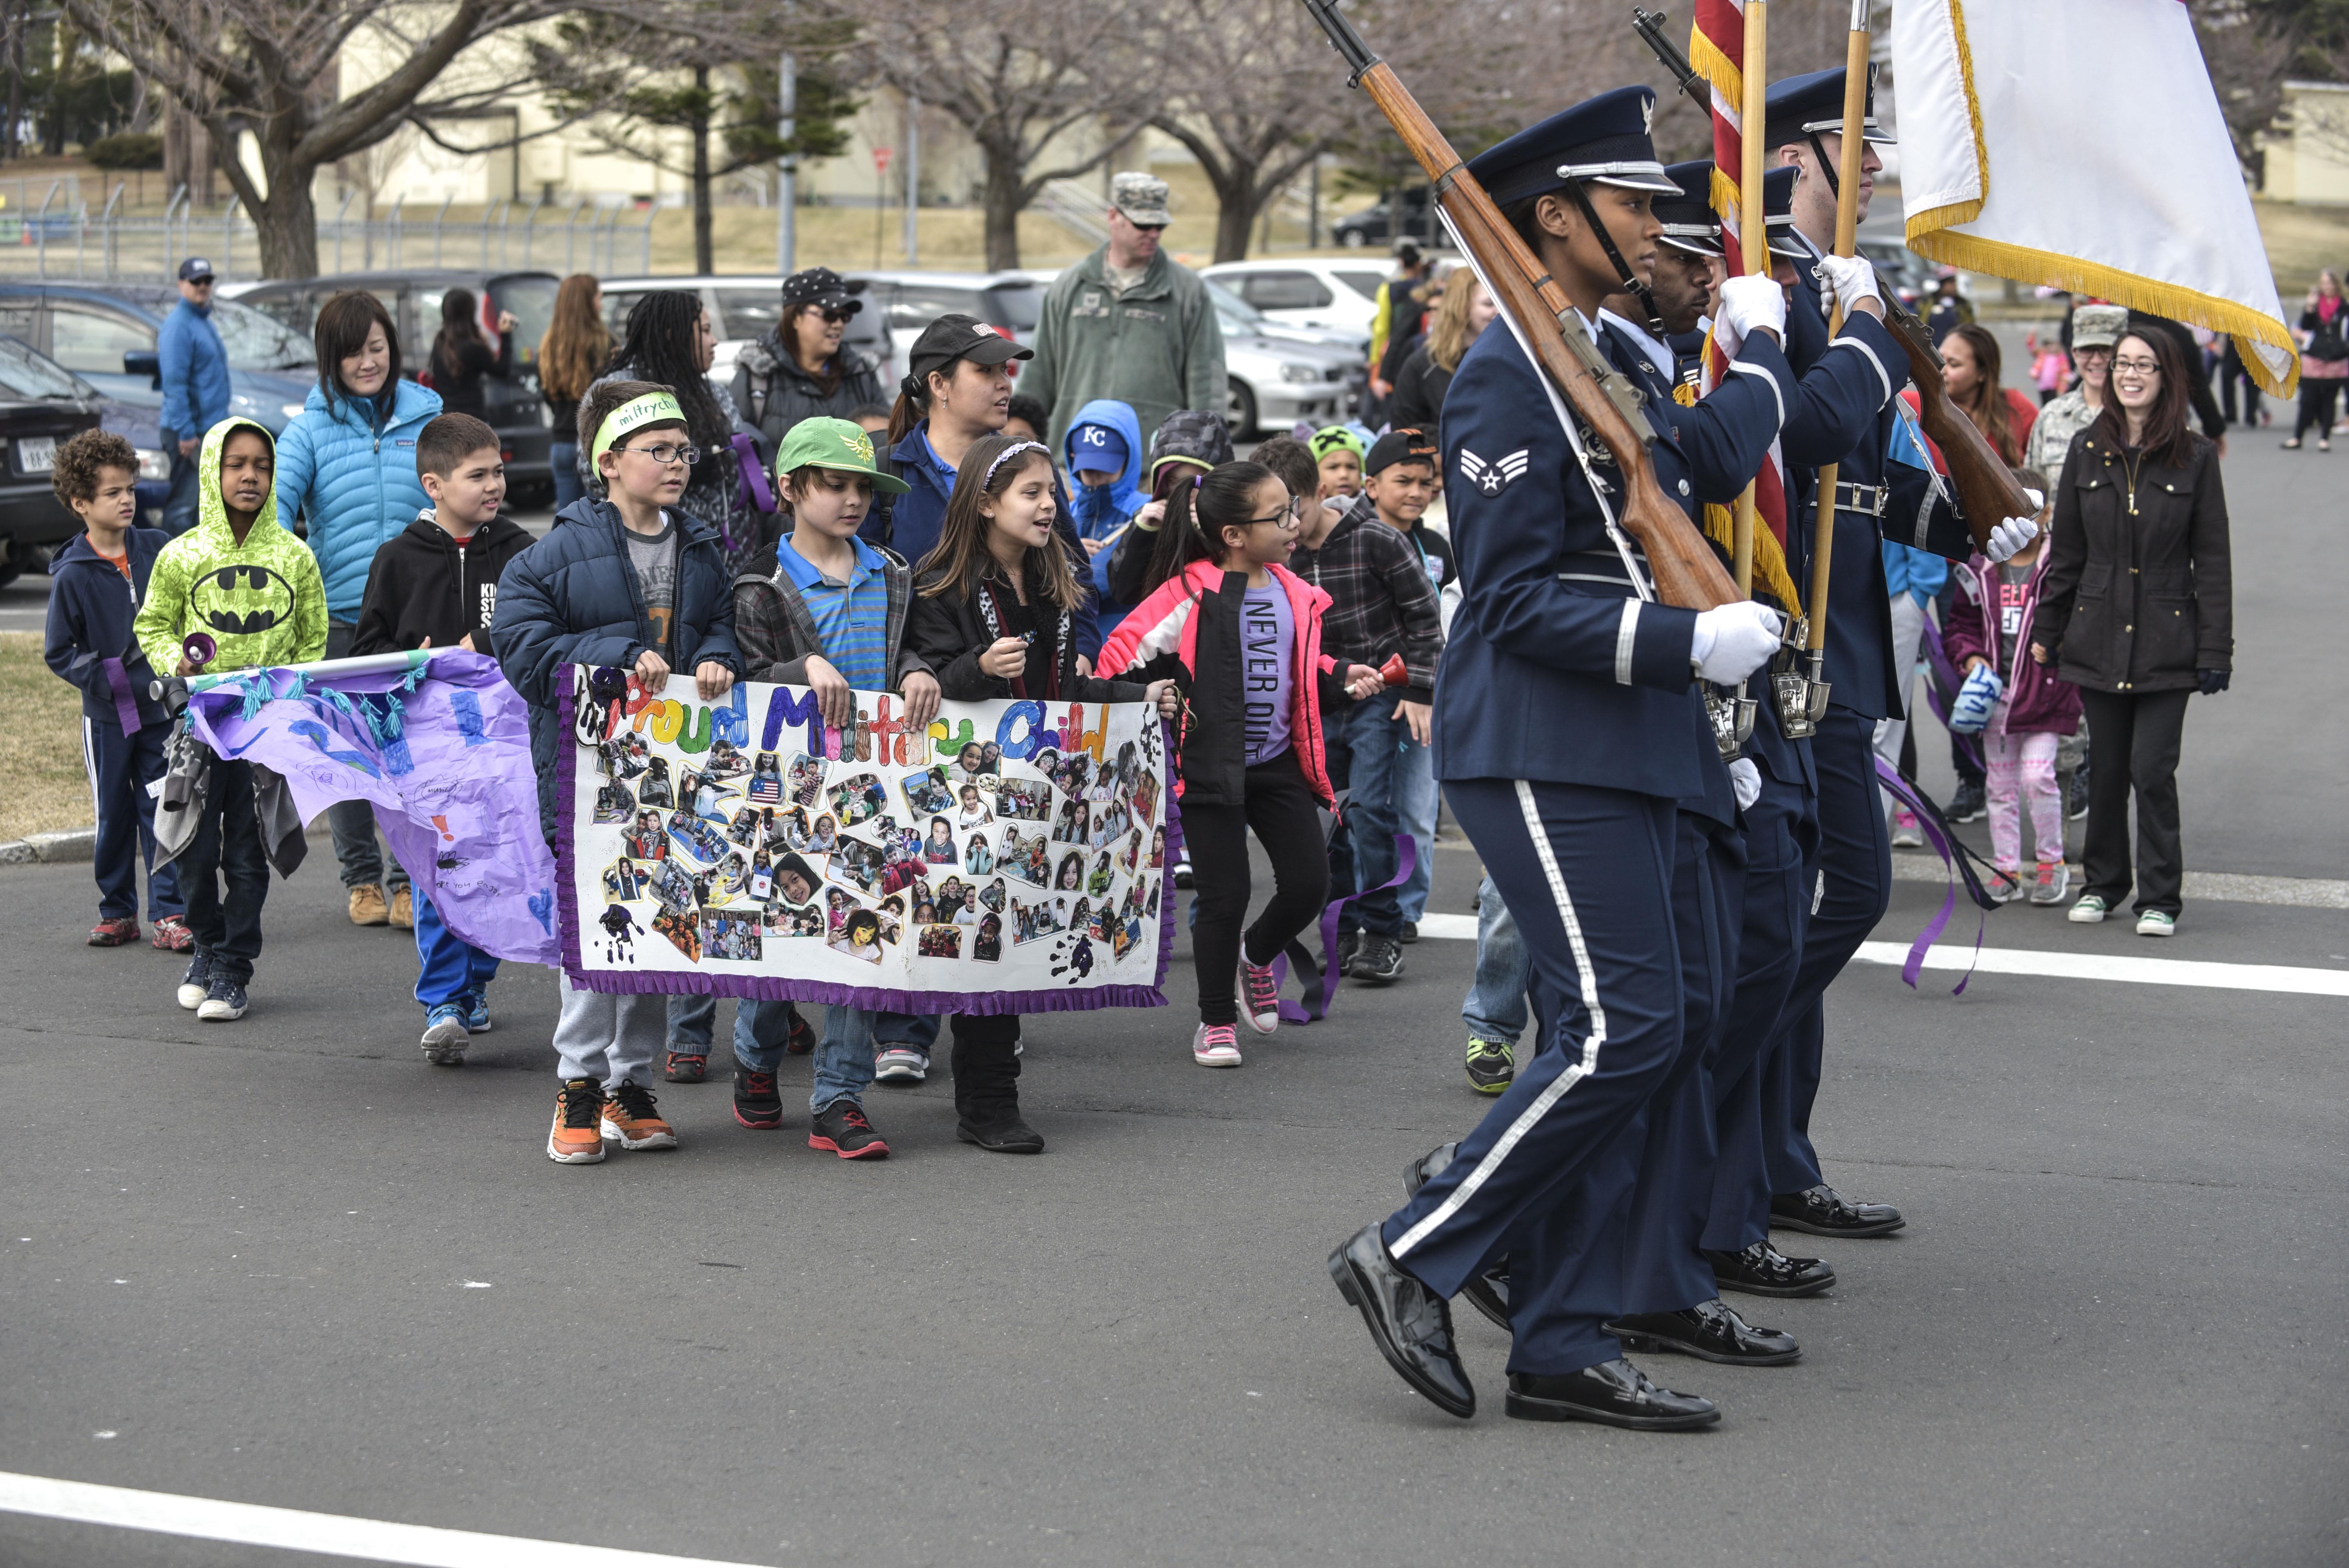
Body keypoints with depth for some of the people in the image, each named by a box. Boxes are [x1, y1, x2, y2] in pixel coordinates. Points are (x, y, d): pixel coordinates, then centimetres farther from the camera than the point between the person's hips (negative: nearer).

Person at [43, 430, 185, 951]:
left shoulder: (158, 549, -2)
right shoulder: (72, 576, -9)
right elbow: (58, 653, -4)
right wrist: (106, 680, -14)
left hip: (163, 709, 1)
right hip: (108, 716, -1)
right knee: (113, 815, 8)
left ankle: (169, 913, 6)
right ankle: (117, 912, 20)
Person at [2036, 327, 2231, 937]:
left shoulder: (2195, 457, -1)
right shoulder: (2088, 452, 6)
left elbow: (2212, 561, -1)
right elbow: (2065, 550, 12)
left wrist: (2216, 650, -5)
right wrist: (2046, 630, 10)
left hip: (2166, 641, -3)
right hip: (2098, 637, 3)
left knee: (2152, 769, -6)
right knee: (2106, 767, 9)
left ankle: (2159, 898, 4)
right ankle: (2101, 882, 25)